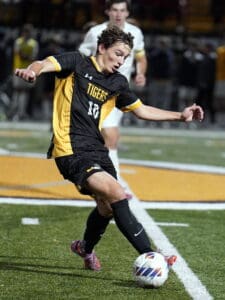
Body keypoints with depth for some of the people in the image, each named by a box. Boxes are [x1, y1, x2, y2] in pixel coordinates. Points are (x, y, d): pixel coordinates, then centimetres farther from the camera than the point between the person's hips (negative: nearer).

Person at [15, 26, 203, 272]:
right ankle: (149, 256, -22)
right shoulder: (77, 63, -3)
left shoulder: (117, 83, 15)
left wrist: (180, 116, 20)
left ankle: (86, 248, 46)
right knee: (116, 194, -22)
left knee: (108, 205, 15)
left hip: (96, 149, 8)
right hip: (71, 150, -8)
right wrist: (32, 71, -44)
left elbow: (142, 110, 26)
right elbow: (45, 64, -20)